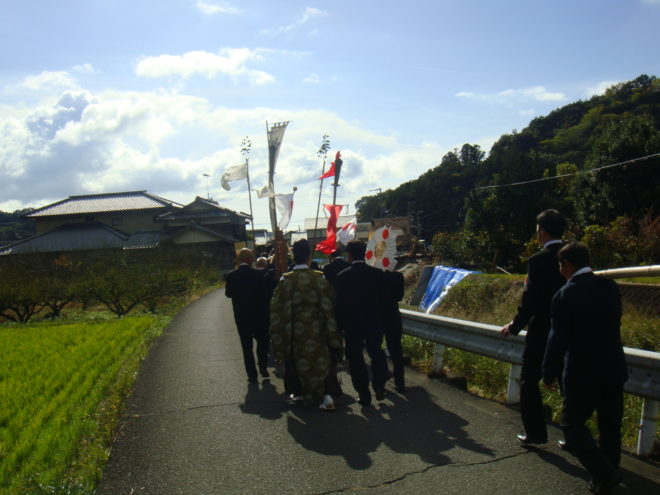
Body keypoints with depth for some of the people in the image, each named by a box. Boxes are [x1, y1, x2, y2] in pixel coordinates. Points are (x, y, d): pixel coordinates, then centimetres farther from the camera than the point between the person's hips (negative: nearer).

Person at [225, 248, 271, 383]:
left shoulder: (231, 276, -7)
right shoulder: (257, 274, -13)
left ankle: (252, 375, 9)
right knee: (263, 340, 20)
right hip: (259, 315, -1)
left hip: (241, 316, 1)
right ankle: (263, 366, 9)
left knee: (247, 346, 9)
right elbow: (264, 294, -9)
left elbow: (228, 294, 6)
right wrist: (266, 313, 2)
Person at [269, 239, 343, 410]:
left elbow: (276, 311, -7)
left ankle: (299, 393, 31)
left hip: (293, 332, 0)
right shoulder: (319, 278, -11)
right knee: (321, 361, 12)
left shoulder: (285, 281, -11)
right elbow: (329, 308, -9)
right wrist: (333, 337, -1)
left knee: (296, 361, 19)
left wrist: (278, 339, 2)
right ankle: (326, 396, 2)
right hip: (317, 331, 0)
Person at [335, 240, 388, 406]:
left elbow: (340, 304, -6)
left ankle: (364, 396, 8)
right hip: (374, 324, 2)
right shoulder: (377, 273, -4)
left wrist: (341, 325, 4)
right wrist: (381, 320, 12)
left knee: (356, 359, 7)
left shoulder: (342, 277, -10)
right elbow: (384, 300, 1)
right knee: (376, 355, 20)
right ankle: (379, 388, 15)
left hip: (352, 325, -2)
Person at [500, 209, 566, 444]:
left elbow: (530, 301, -16)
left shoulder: (538, 260, -16)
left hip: (541, 332, -6)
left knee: (529, 382, 10)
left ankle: (535, 432, 14)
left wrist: (514, 327, -2)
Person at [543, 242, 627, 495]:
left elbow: (558, 340, -14)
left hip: (582, 373, -5)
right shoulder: (610, 287, -1)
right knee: (610, 425, 18)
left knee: (573, 423, 8)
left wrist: (548, 374, -4)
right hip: (613, 368, 5)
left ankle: (604, 474, -3)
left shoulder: (564, 296, -15)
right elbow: (614, 324, 11)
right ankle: (610, 471, 31)